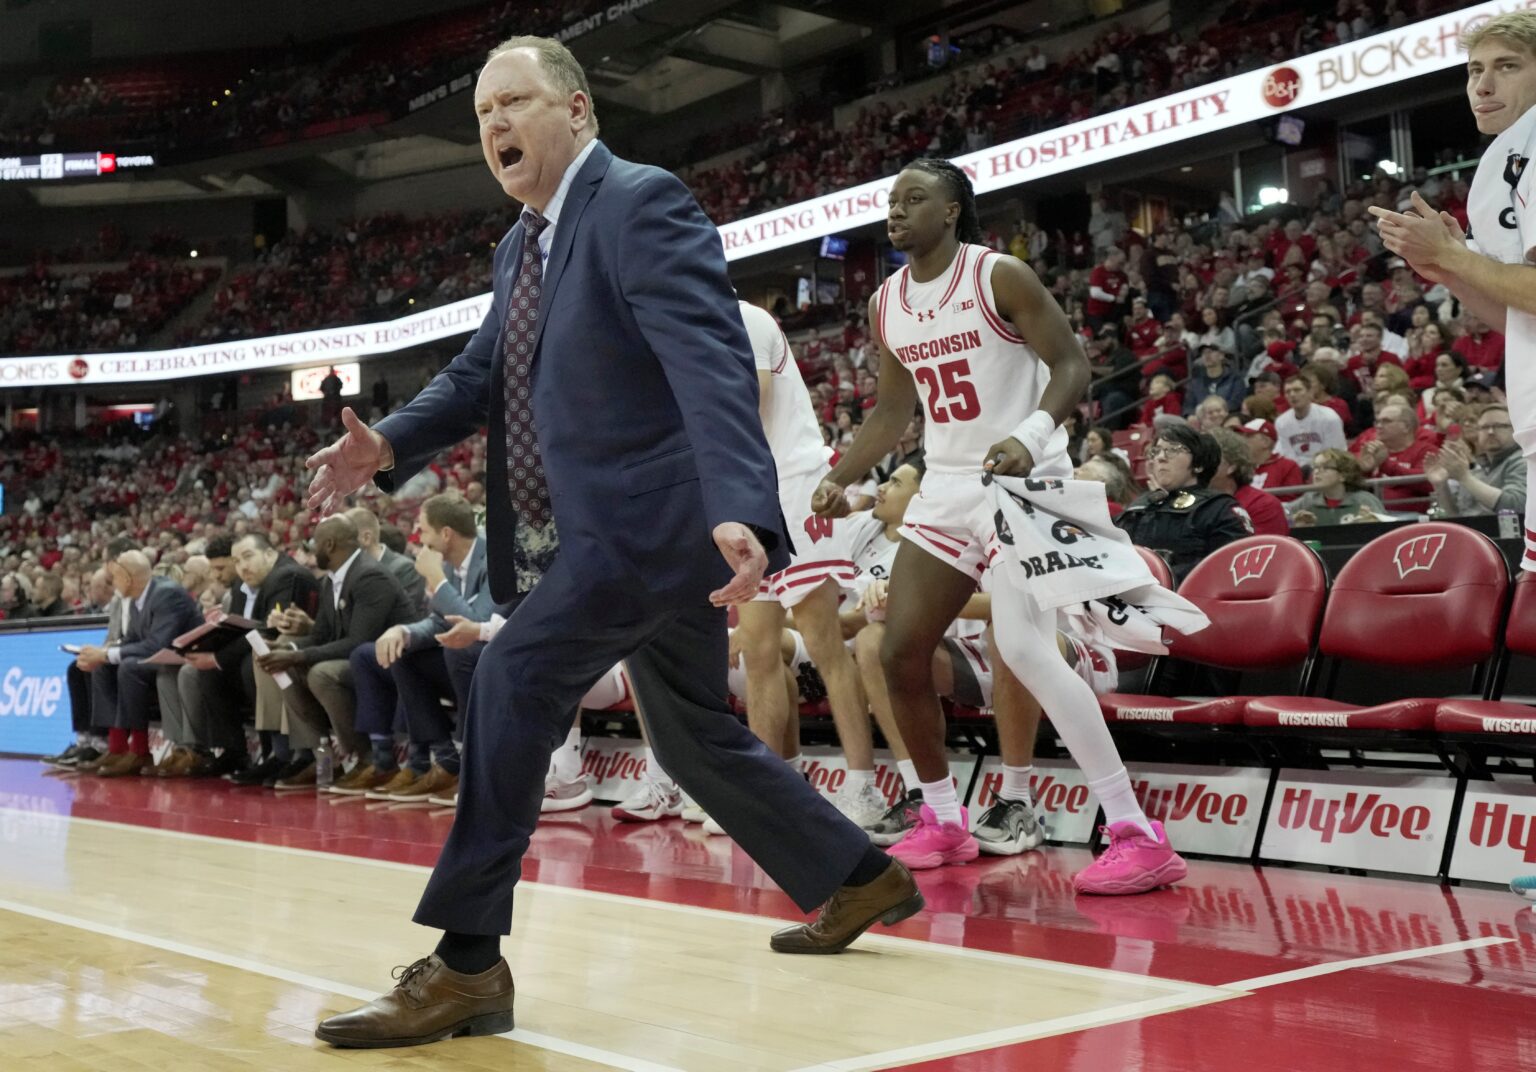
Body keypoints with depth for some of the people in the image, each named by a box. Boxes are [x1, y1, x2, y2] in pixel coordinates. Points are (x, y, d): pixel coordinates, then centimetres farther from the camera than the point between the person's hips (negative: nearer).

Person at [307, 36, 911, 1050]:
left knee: (514, 680, -19)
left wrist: (739, 511, -39)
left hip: (659, 518, -10)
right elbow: (479, 376, 14)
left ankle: (467, 965, -13)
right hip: (615, 529, 10)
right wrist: (390, 444, -6)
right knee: (695, 736, 19)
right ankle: (862, 876, 35)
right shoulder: (523, 246, 15)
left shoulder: (644, 203, -13)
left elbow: (712, 362, -26)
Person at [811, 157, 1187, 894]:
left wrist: (1030, 437, -31)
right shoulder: (886, 305, 9)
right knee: (900, 653, 4)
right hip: (948, 486, 8)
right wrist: (841, 478, 7)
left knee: (1024, 647, -23)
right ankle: (943, 822, 22)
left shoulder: (1000, 276, -11)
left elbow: (1071, 365, -14)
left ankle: (1138, 835, -19)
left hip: (1022, 478, -8)